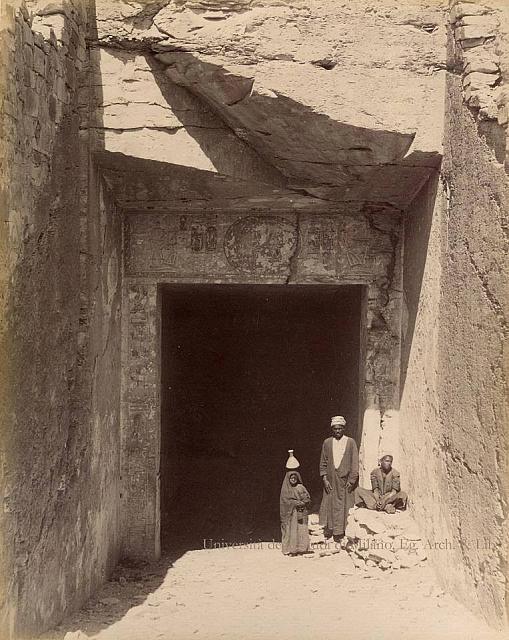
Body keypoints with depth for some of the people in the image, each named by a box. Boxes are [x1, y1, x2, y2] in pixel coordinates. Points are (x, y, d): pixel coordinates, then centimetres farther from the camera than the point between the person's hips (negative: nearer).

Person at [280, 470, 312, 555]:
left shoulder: (301, 487, 11)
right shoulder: (285, 489, 3)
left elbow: (307, 499, 7)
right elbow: (287, 500, -7)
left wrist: (302, 503, -12)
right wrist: (298, 503, -12)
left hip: (301, 512, 2)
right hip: (290, 513, -2)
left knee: (301, 530, -4)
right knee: (291, 530, -7)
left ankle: (300, 549, -1)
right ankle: (290, 550, -7)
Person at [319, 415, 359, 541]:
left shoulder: (350, 442, 0)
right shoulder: (327, 442, 6)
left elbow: (355, 463, -1)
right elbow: (323, 463, 8)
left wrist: (351, 481, -6)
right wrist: (324, 479, -2)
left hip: (345, 481, -2)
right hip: (330, 482, 2)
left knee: (343, 507, -1)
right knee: (329, 506, -1)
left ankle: (341, 534, 5)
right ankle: (328, 531, 4)